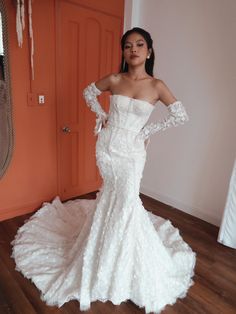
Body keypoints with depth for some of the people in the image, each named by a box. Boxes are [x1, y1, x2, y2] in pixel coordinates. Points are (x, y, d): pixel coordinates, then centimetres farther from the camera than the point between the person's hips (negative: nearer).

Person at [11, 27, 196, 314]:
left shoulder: (157, 86, -5)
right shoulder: (114, 80, -1)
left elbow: (181, 115, -2)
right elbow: (88, 92, 16)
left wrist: (149, 131, -3)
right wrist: (101, 114, 3)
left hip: (132, 151, -1)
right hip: (107, 146, 1)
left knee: (125, 200, 0)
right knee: (114, 197, 12)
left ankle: (130, 261, 27)